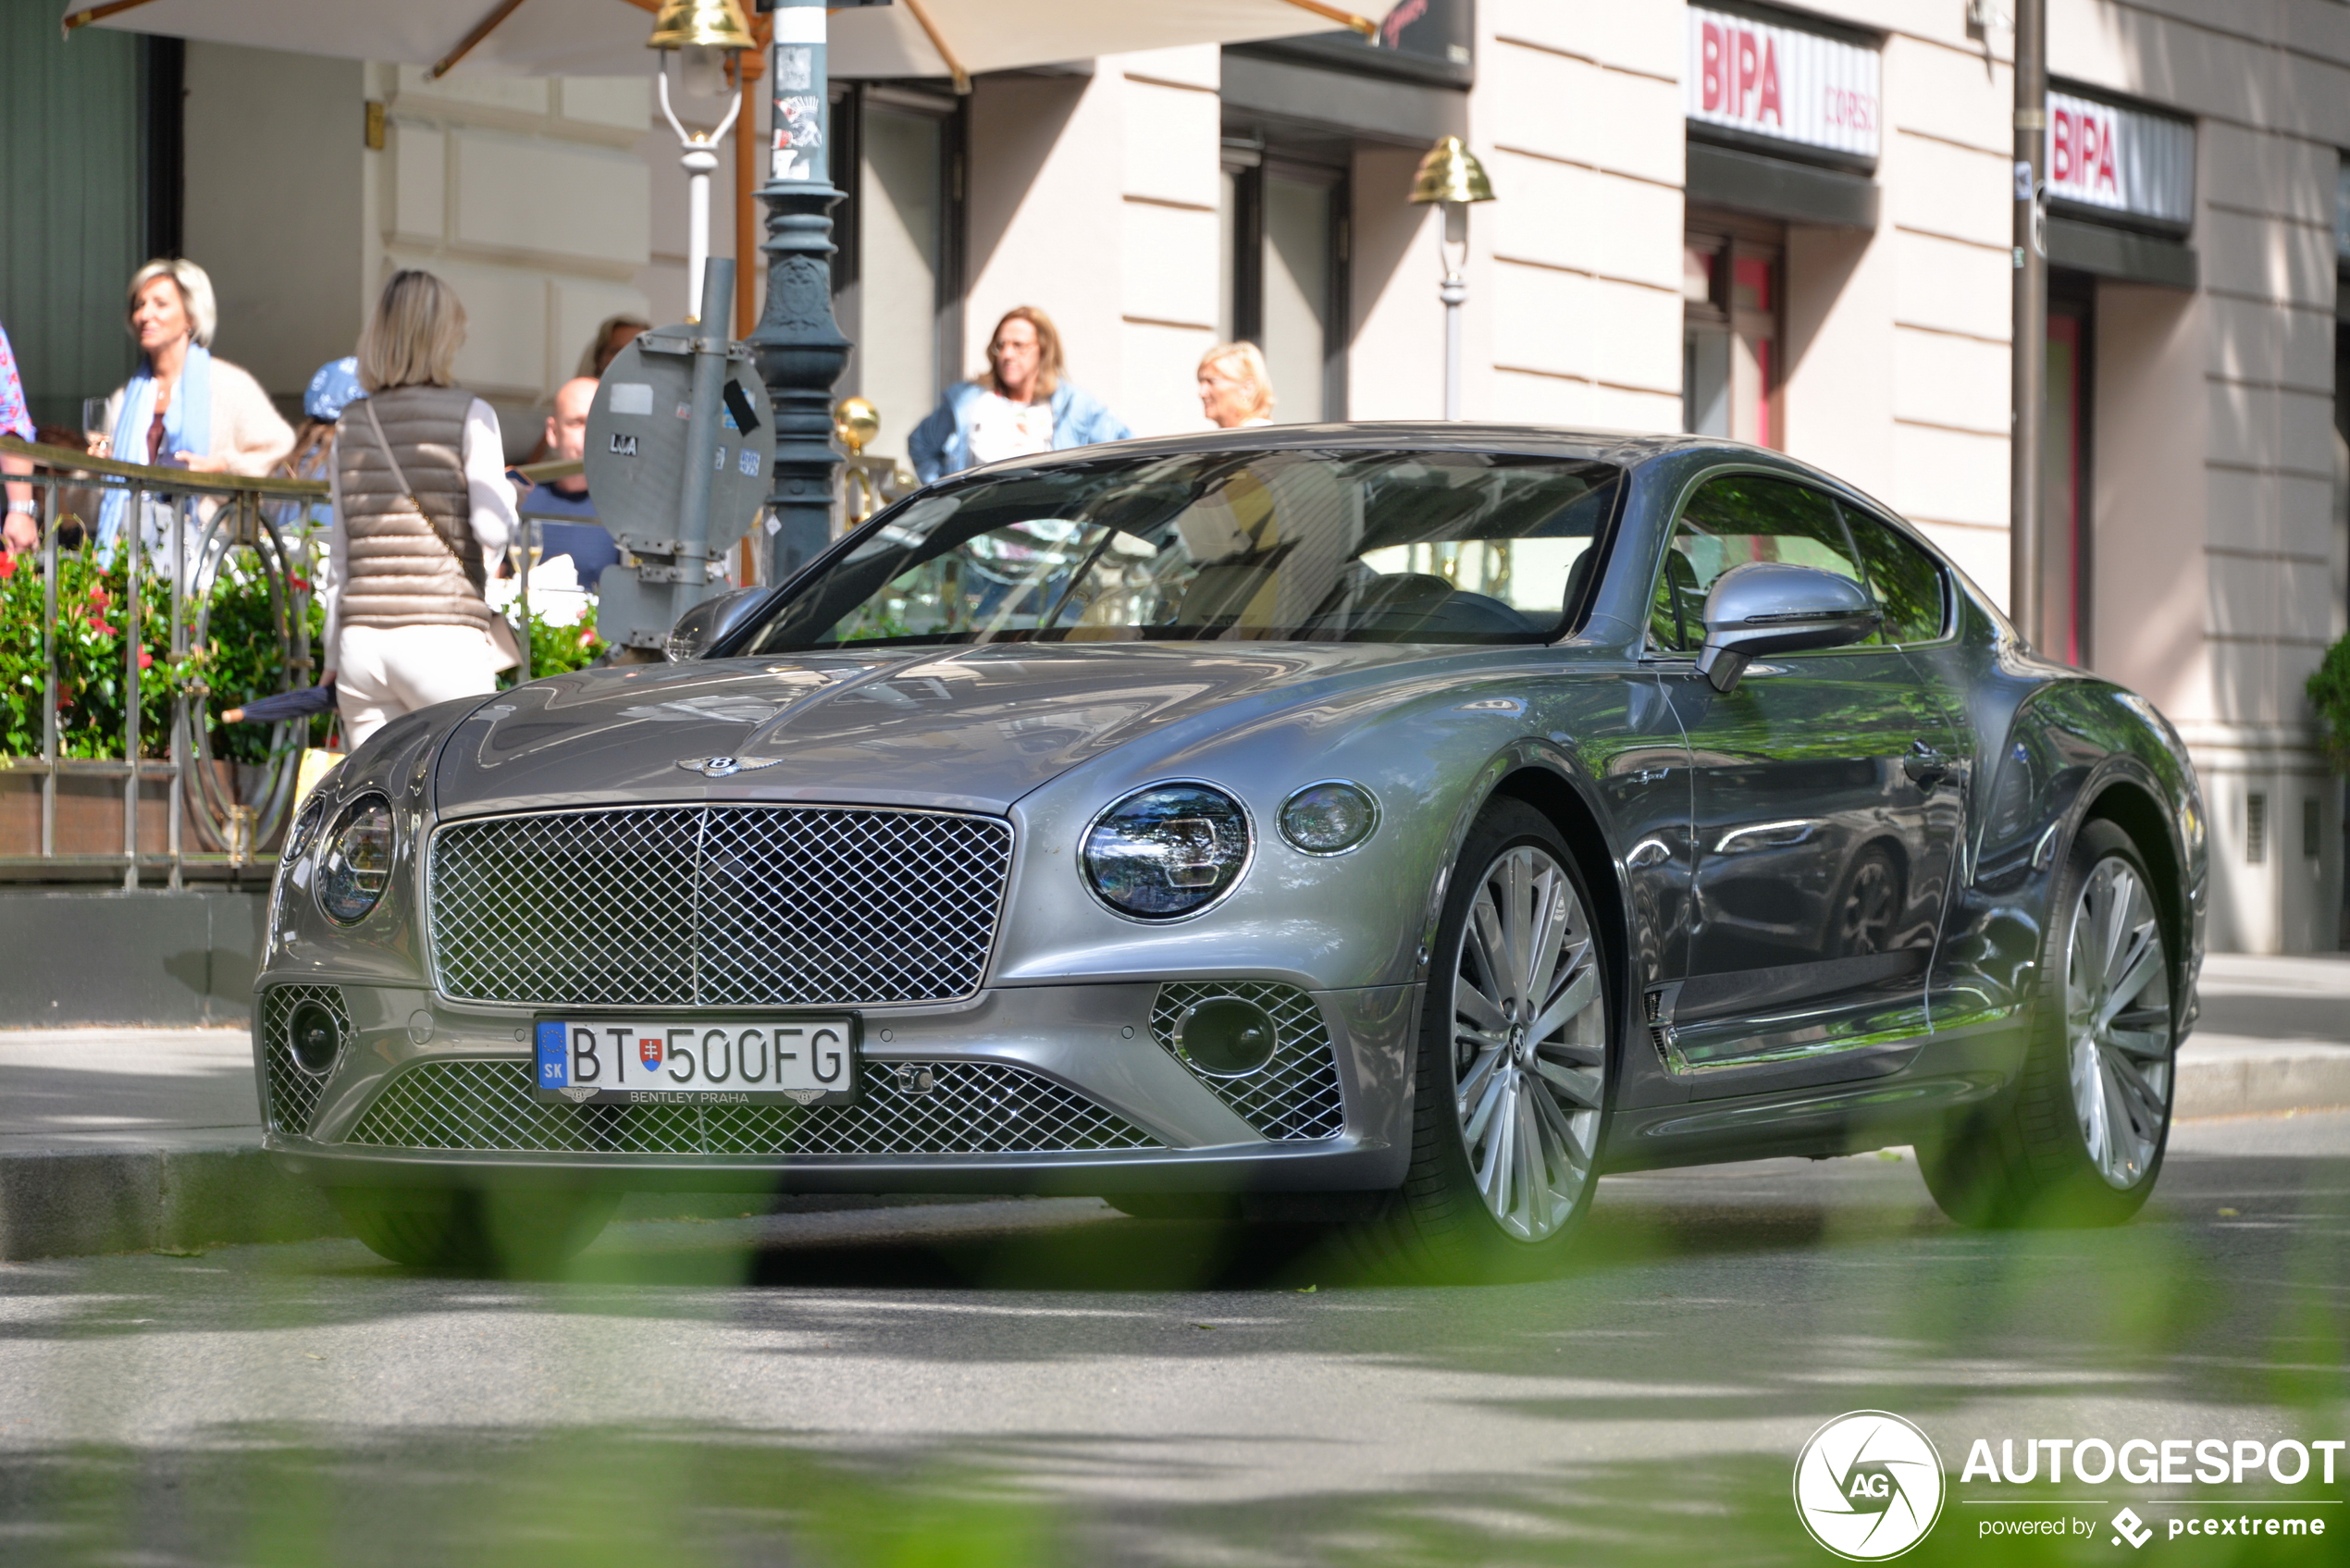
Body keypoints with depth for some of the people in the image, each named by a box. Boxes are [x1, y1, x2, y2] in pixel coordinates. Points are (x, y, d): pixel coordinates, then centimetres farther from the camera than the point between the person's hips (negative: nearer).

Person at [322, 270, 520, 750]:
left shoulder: (351, 426, 13)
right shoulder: (469, 416, -2)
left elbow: (340, 553, 16)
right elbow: (492, 529, -10)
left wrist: (333, 657, 21)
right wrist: (508, 494, 12)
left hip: (360, 639, 5)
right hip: (442, 636, -5)